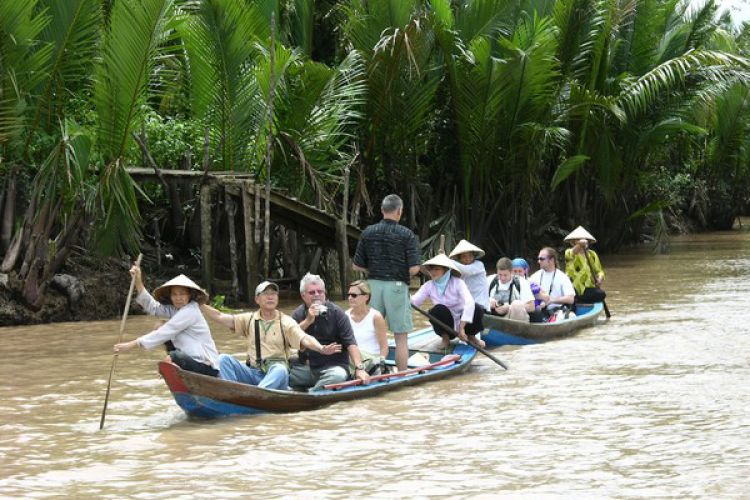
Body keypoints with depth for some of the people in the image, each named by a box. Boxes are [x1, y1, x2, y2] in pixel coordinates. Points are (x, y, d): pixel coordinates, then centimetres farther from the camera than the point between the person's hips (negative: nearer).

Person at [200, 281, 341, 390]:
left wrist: (321, 349, -32)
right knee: (224, 359, -17)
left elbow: (304, 339, -11)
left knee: (280, 369, -37)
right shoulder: (249, 319, 14)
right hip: (253, 373, 3)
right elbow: (220, 316, 8)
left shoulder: (286, 322, 4)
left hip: (276, 373, -3)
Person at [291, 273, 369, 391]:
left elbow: (351, 343, -9)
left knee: (339, 375, -37)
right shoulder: (298, 314, 9)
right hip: (305, 367, 2)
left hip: (333, 366, -2)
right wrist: (307, 321, -15)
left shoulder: (336, 313, -1)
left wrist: (359, 368, -22)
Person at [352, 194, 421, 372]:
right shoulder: (407, 235, -8)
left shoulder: (368, 232, 3)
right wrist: (402, 273, 8)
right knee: (401, 336, 3)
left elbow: (356, 265, 5)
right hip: (397, 285, -4)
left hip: (373, 284, 4)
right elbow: (414, 268, -12)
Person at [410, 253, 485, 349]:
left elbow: (469, 302, -29)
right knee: (439, 309, -31)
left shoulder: (457, 283, -15)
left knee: (478, 310, -29)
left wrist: (462, 327, -39)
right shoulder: (429, 286, -6)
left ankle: (471, 336, 2)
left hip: (461, 322, -1)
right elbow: (414, 300, -18)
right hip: (445, 325, 1)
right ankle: (445, 337, -4)